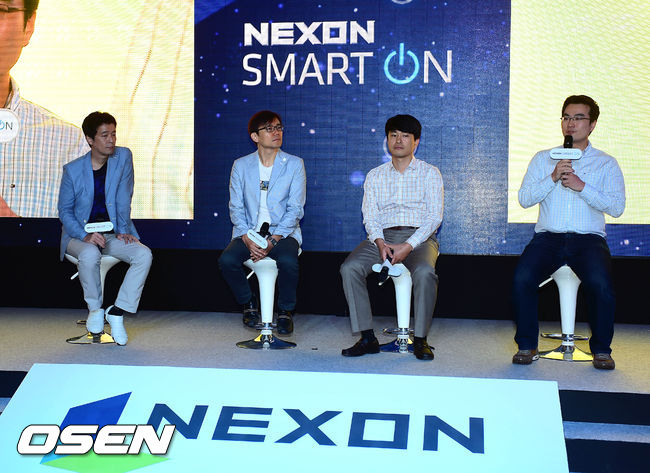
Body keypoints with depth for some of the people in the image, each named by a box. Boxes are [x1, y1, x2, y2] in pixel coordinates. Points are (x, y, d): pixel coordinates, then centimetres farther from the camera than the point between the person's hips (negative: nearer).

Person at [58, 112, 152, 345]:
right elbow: (65, 210, -2)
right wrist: (86, 236, -18)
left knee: (144, 255, -25)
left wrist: (123, 230, -13)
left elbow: (123, 198, -3)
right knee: (90, 254, -35)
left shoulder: (123, 157, -2)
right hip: (80, 234, -2)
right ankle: (95, 308, -12)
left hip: (113, 234, 2)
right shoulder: (72, 170, -5)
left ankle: (117, 311, -18)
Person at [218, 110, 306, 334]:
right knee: (227, 260, -26)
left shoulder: (294, 164, 2)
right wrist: (247, 239, -15)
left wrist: (273, 240, -16)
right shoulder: (241, 165, 7)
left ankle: (286, 311, -6)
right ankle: (249, 303, 3)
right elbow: (236, 207, 3)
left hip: (283, 233, -2)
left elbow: (295, 209, -3)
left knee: (288, 261, -33)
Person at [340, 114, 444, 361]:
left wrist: (408, 246, -16)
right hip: (382, 237, 3)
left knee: (424, 272, -35)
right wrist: (380, 242, -14)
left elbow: (434, 216, -1)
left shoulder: (430, 173, 9)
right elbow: (370, 216, 8)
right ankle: (367, 338, -20)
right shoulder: (374, 176, 18)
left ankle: (420, 339, -21)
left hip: (419, 238, -2)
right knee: (349, 268, -25)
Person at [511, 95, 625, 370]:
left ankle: (601, 349, -9)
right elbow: (524, 199, 5)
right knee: (522, 279, -27)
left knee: (600, 283, -31)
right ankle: (527, 346, -9)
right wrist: (553, 178, -8)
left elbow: (617, 207, -1)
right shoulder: (542, 159, 17)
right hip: (548, 236, 1)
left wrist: (581, 186, -10)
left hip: (588, 238, -1)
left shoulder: (606, 163, 12)